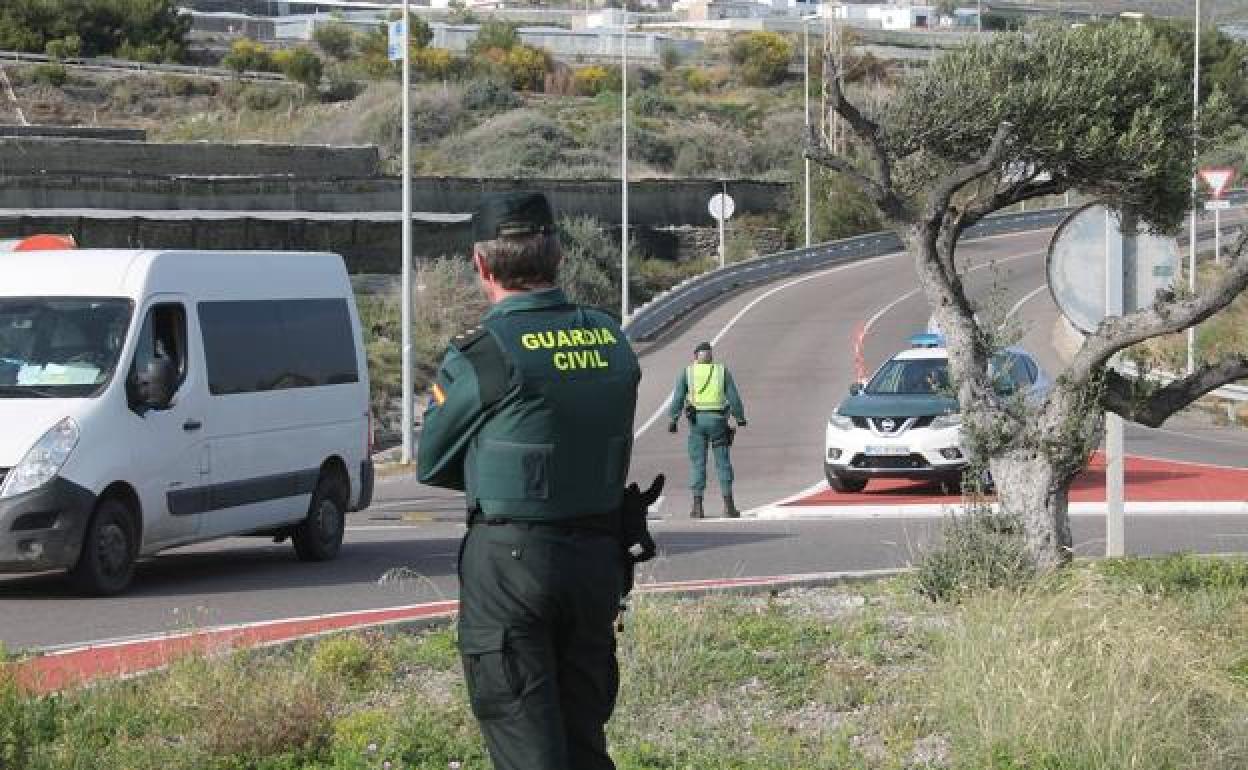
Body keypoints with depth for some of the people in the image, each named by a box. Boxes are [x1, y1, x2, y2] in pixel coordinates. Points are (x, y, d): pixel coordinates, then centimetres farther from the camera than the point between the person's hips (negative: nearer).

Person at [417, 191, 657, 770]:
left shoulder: (483, 356, -15)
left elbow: (431, 464, -4)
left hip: (511, 562, -6)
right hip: (598, 557, 6)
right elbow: (609, 450, 10)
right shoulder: (611, 342, 3)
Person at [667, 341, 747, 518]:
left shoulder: (687, 372, 5)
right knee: (723, 463, 5)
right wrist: (740, 418, 12)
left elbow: (678, 398, -1)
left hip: (696, 420, 0)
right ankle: (728, 506, 2)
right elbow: (734, 397, 3)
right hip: (718, 419, 0)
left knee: (698, 463, 4)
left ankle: (697, 507, -1)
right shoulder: (722, 371, 6)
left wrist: (672, 420, -1)